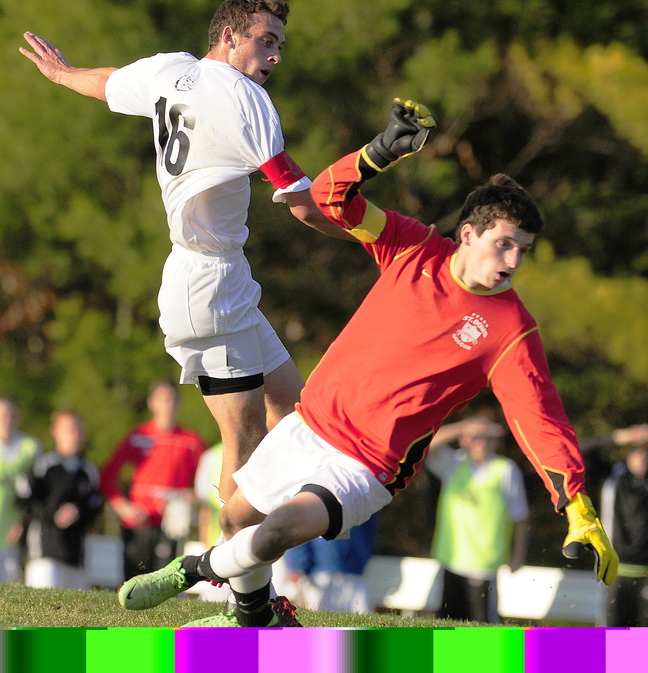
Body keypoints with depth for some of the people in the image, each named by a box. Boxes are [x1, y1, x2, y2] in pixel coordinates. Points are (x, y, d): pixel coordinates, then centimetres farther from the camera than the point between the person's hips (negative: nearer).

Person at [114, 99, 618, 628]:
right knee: (237, 519, 17)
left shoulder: (510, 331, -15)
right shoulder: (415, 250, -5)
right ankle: (255, 618, 44)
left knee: (282, 530, -26)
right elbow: (332, 197, -6)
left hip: (366, 467, -5)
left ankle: (199, 569, 4)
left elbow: (541, 421, -19)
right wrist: (386, 149, -24)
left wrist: (581, 514, -29)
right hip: (310, 422, 5)